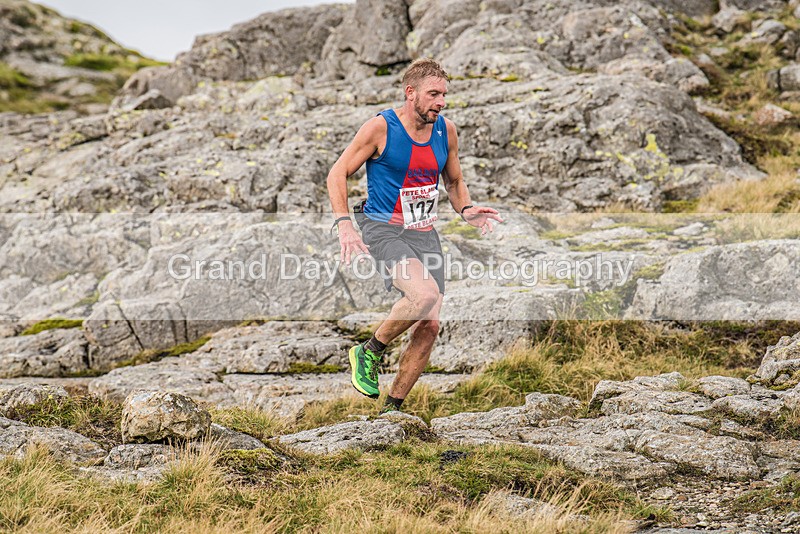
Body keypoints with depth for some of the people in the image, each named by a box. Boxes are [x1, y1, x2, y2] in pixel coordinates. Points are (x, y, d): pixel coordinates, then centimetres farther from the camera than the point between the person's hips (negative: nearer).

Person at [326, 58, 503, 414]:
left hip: (425, 235, 6)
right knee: (425, 293, -31)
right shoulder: (380, 128, -11)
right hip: (383, 230, -6)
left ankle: (392, 408, 14)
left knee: (429, 326, -1)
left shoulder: (446, 131, 5)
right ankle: (369, 352, -6)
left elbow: (454, 182, 20)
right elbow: (338, 174, -6)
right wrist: (344, 224, -19)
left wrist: (466, 210, -1)